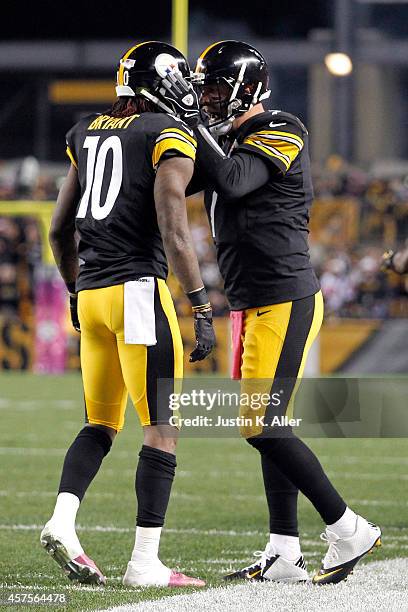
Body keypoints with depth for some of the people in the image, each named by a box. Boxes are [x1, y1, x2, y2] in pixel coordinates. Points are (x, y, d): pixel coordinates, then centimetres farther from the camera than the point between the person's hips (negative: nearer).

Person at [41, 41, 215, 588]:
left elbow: (60, 229, 20)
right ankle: (145, 562, -4)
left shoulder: (88, 133, 15)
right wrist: (202, 309, -13)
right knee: (163, 428, -1)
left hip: (91, 293, 7)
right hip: (139, 291, -7)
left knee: (101, 423, 16)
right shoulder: (171, 137, -5)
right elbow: (174, 234, -15)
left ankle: (62, 521, -6)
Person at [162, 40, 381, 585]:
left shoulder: (278, 134, -11)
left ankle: (347, 530, -4)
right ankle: (284, 554, 9)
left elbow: (232, 182, -27)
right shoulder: (230, 140, 16)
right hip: (254, 304, 10)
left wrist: (195, 122, -23)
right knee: (267, 427, 8)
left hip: (283, 303, -10)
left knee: (262, 426, -11)